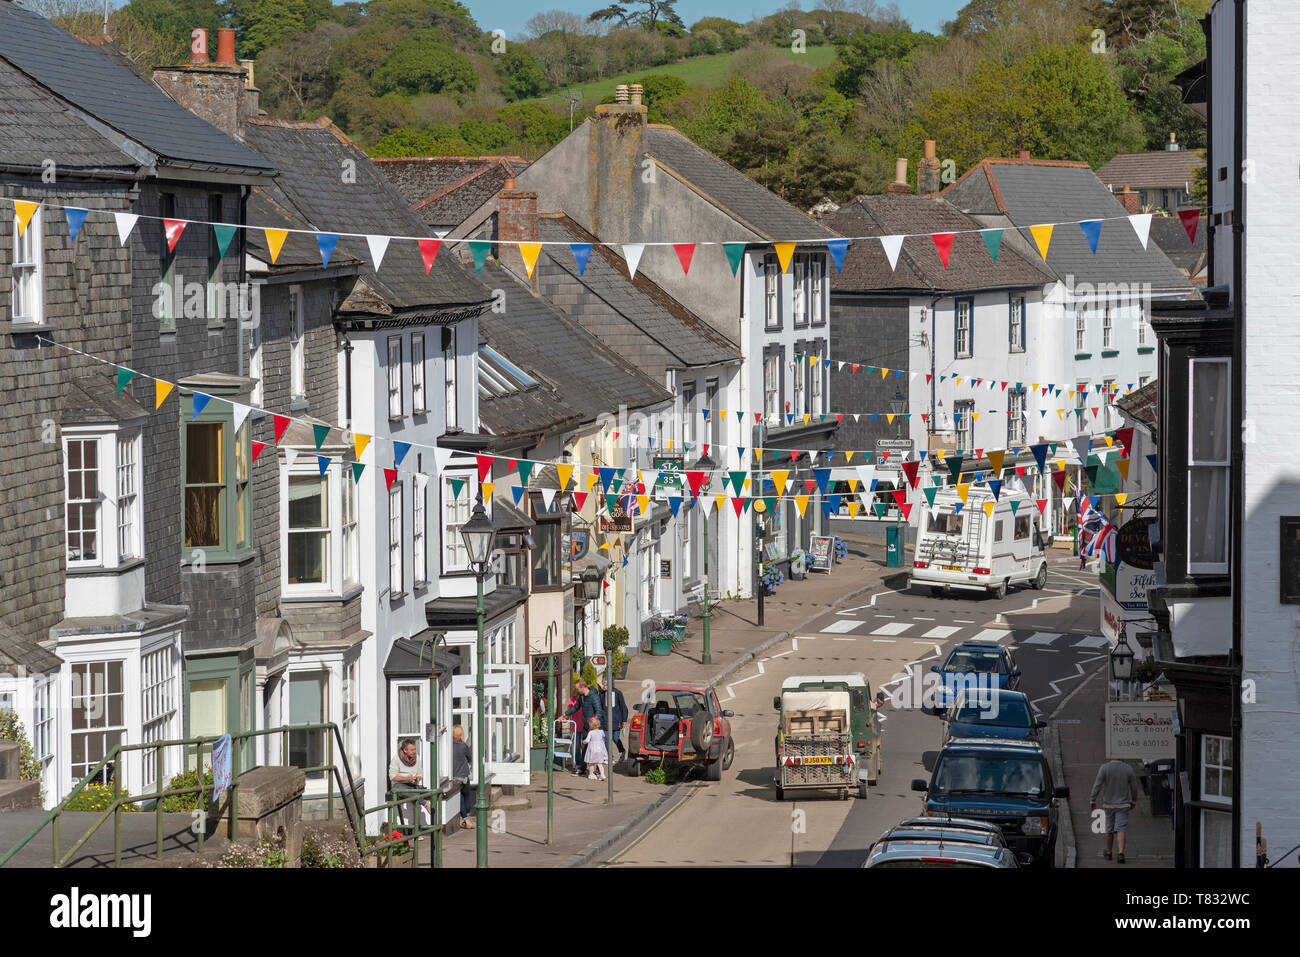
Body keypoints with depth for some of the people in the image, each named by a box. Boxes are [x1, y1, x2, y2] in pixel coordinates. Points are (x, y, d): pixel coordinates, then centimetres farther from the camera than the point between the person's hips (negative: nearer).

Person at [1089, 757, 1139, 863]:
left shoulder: (1104, 768, -11)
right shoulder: (1128, 768, -5)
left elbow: (1097, 785, -12)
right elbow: (1134, 787, 3)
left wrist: (1092, 801, -4)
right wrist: (1134, 801, 18)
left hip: (1108, 805, 0)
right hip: (1123, 805, 0)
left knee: (1109, 830, 14)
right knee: (1121, 830, -4)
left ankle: (1108, 853, 27)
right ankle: (1121, 853, -20)